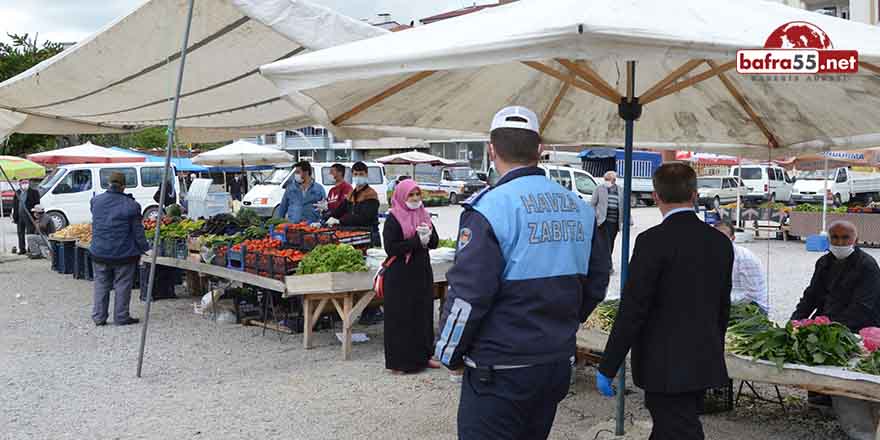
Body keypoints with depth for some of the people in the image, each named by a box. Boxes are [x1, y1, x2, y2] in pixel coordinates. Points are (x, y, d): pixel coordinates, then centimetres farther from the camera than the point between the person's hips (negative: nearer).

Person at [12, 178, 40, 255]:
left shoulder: (34, 192, -2)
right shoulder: (17, 193, 14)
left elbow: (37, 204, -4)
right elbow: (14, 205, 17)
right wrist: (13, 216, 13)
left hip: (29, 216, -6)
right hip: (19, 216, 6)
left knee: (30, 233, -3)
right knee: (20, 233, 10)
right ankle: (22, 249, 18)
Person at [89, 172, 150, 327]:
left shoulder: (96, 201, -1)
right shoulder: (130, 205, -13)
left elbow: (95, 223, 14)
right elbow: (138, 231, -9)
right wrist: (144, 248, 0)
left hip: (99, 253, 4)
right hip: (123, 254, -4)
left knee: (101, 285, 14)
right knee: (122, 285, 6)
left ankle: (99, 317, 17)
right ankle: (121, 317, 10)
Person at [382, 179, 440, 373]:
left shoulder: (424, 216, 11)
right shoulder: (394, 219, -8)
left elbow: (435, 242, 9)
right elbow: (390, 248, -17)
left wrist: (427, 236, -13)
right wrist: (416, 240, -20)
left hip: (422, 273, 6)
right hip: (401, 276, -6)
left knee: (423, 314, 12)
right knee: (401, 317, -1)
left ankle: (422, 355, 24)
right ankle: (399, 361, 6)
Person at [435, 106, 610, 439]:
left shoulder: (490, 208, -16)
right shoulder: (579, 208, 5)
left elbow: (468, 293, -19)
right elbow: (597, 279, 13)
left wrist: (449, 354, -4)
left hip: (500, 372, -7)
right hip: (559, 363, 7)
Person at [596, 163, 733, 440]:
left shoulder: (654, 241, -16)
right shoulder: (721, 242, 5)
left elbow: (632, 310, -17)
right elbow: (723, 309, 13)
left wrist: (607, 368, -11)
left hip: (666, 367, -7)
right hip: (706, 365, 7)